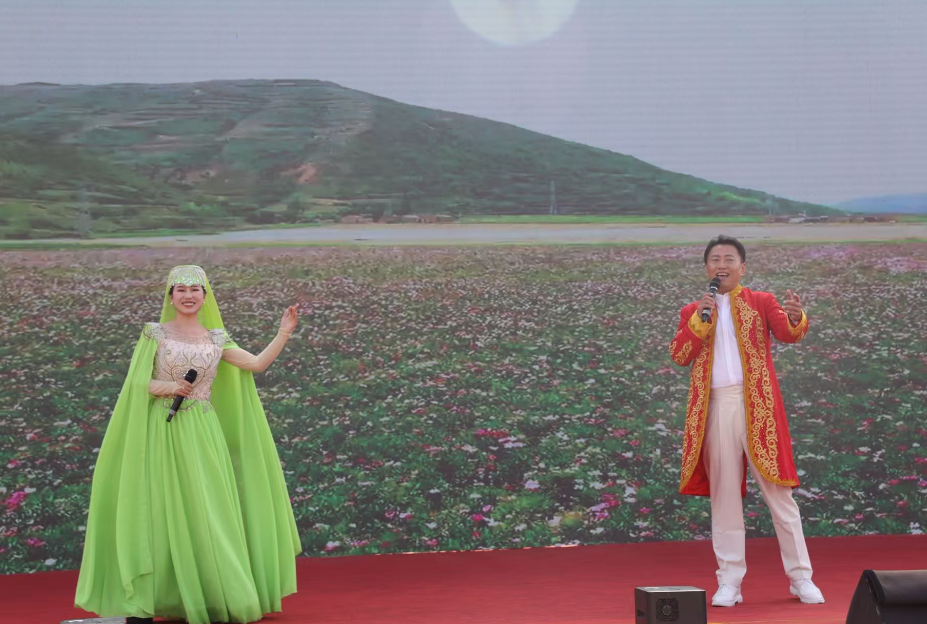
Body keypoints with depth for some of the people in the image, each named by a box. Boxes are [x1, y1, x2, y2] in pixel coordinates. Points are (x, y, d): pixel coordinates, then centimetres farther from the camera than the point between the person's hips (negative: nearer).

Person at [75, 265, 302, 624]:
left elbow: (257, 364, 2)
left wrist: (284, 333, -5)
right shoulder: (156, 334, 4)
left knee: (208, 510, 2)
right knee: (156, 512, -3)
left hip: (202, 434, 2)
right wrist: (165, 387, -17)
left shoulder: (216, 339, 10)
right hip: (161, 432, -2)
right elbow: (136, 383, -1)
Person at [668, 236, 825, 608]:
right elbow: (678, 356, 0)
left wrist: (795, 318, -33)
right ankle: (729, 582, 9)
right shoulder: (693, 311, 13)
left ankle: (801, 577, 11)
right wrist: (700, 320, -11)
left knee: (778, 492, 2)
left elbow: (787, 333, -10)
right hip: (715, 407, 2)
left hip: (756, 405, -2)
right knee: (724, 495, 4)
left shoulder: (761, 302, 8)